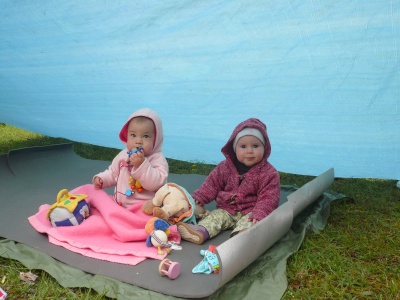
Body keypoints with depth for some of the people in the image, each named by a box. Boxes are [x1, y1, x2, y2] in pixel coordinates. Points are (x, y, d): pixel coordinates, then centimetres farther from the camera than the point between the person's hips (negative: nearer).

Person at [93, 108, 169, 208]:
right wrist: (101, 179, 8)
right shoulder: (123, 155, 9)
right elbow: (112, 173, 26)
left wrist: (141, 165, -29)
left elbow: (156, 183, -23)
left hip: (144, 207, -6)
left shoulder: (157, 159, -10)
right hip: (118, 203, 6)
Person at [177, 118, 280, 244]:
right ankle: (200, 231, -45)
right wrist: (198, 198, -3)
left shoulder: (269, 173, -5)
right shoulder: (225, 167, 4)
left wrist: (259, 214, -26)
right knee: (216, 216, -20)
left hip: (250, 212, -3)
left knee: (249, 222, -31)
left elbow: (268, 197, -11)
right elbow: (212, 184, 10)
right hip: (226, 209, 4)